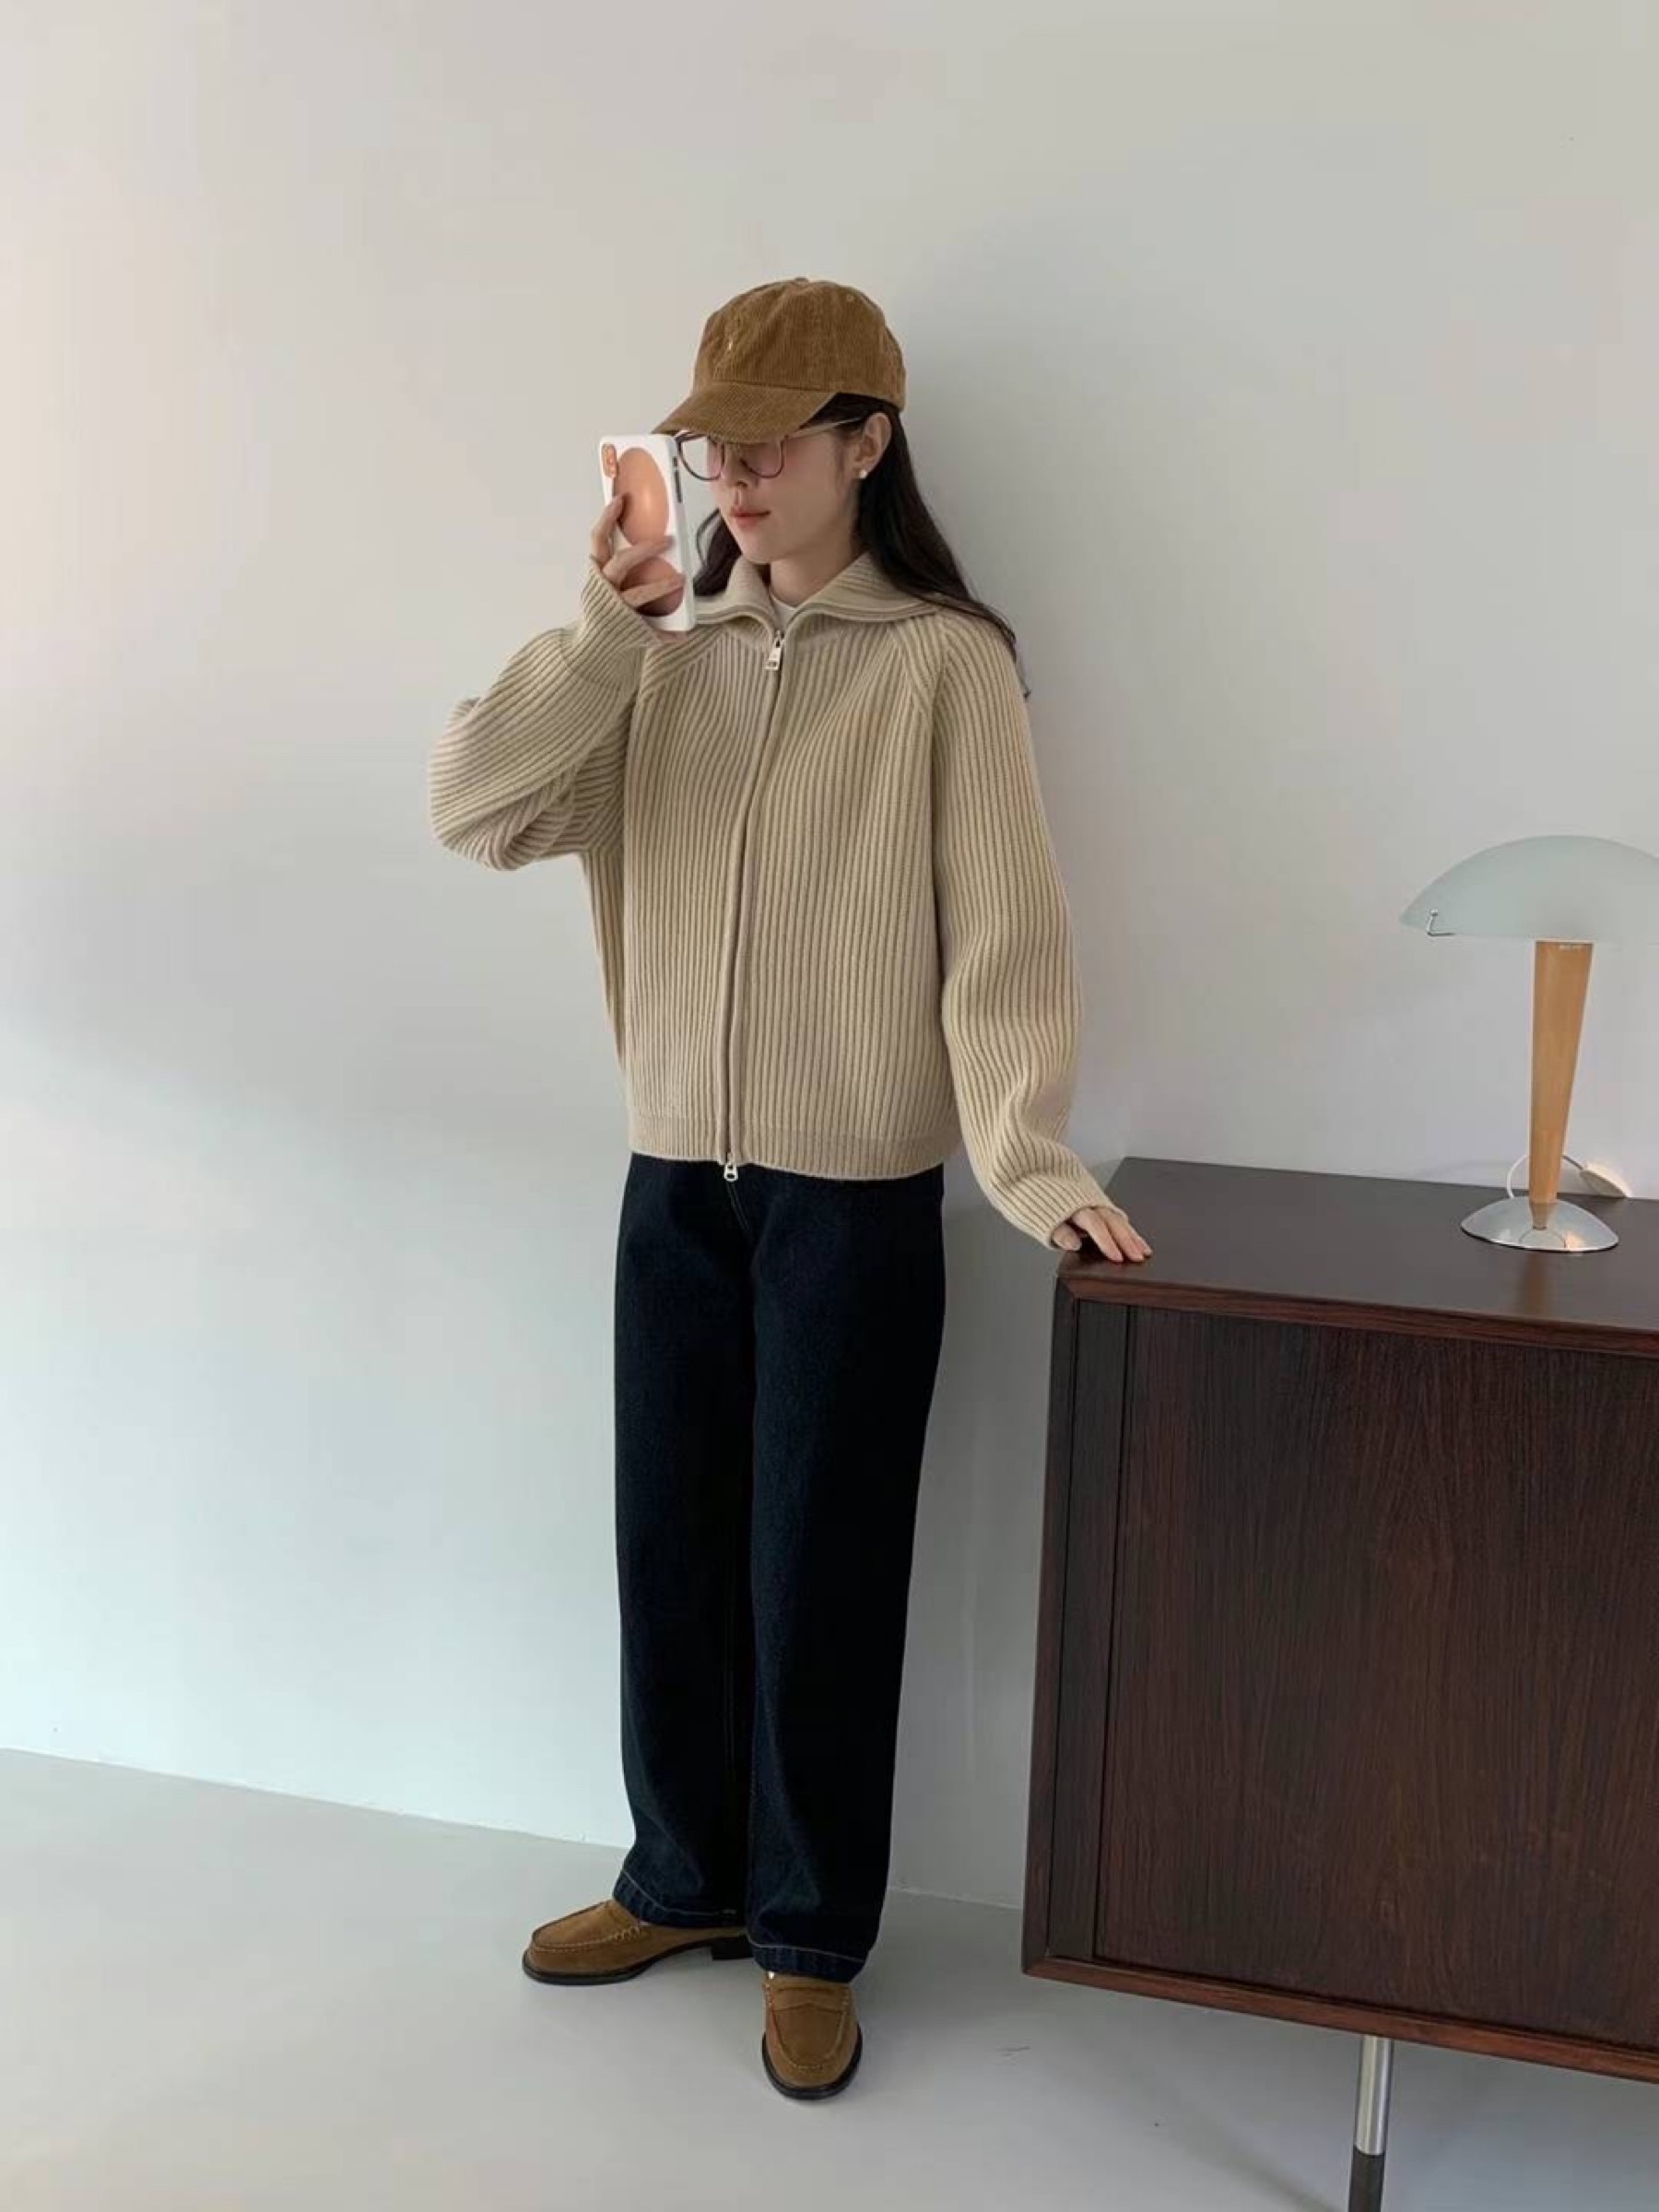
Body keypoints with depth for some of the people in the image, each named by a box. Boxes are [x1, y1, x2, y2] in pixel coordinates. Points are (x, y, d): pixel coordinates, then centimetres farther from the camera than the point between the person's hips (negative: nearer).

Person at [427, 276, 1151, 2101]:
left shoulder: (944, 664, -6)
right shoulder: (663, 666, 8)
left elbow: (1002, 931, -11)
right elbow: (476, 815, -3)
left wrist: (1029, 1159, -22)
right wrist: (601, 630, -10)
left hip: (854, 1197, -5)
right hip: (673, 1183, 5)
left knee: (818, 1576, 5)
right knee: (670, 1554, 15)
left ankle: (808, 1935, 25)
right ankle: (687, 1876, 36)